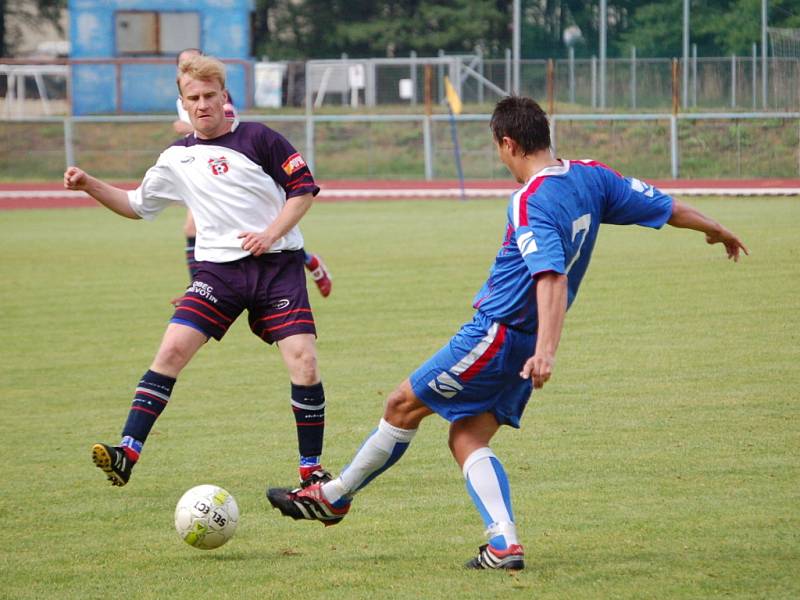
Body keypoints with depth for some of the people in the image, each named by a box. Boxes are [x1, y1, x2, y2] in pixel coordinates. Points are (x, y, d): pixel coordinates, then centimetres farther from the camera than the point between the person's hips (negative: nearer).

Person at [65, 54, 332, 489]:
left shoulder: (258, 139, -2)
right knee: (172, 348, -15)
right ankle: (127, 452, -17)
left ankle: (312, 469, 1)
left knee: (303, 359, -14)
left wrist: (270, 234, -13)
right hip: (219, 269, 3)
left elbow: (303, 188, 0)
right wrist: (89, 185, 9)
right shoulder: (178, 158, 12)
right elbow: (136, 205, 24)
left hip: (277, 263, -3)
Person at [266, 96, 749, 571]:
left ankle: (333, 496, 19)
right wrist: (717, 230, 29)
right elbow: (665, 207, 10)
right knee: (468, 439, 10)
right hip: (528, 344, 9)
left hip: (498, 332, -9)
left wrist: (546, 350, -43)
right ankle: (504, 543, -5)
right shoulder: (591, 177, 2)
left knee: (404, 405, 6)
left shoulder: (531, 203, -22)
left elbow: (552, 276, -34)